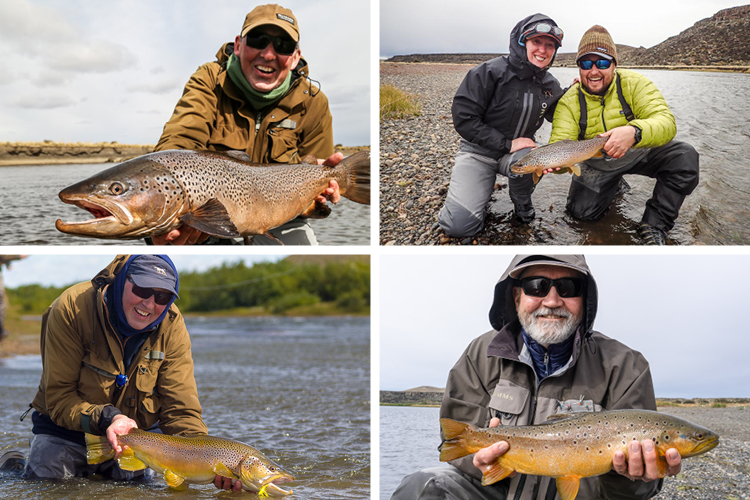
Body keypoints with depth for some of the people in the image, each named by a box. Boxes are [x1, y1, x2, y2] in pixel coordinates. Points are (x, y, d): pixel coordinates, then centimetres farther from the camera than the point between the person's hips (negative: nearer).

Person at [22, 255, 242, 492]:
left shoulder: (171, 325, -14)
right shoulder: (72, 308, -22)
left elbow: (180, 408, -16)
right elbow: (59, 397, -21)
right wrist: (106, 419, -41)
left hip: (141, 432, 3)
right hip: (68, 431, -2)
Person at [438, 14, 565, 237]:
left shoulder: (550, 85, 2)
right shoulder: (490, 72, -16)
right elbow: (463, 118, -18)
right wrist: (506, 143, -22)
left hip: (518, 150, 3)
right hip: (478, 151, -3)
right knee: (459, 225, -22)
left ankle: (522, 205, -2)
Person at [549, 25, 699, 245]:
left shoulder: (635, 84, -21)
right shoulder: (569, 101, -16)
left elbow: (666, 122, -34)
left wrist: (634, 132, -57)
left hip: (640, 152, -2)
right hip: (598, 163, 2)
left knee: (684, 157, -28)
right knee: (581, 210, -11)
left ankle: (654, 226, -14)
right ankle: (614, 185, 23)